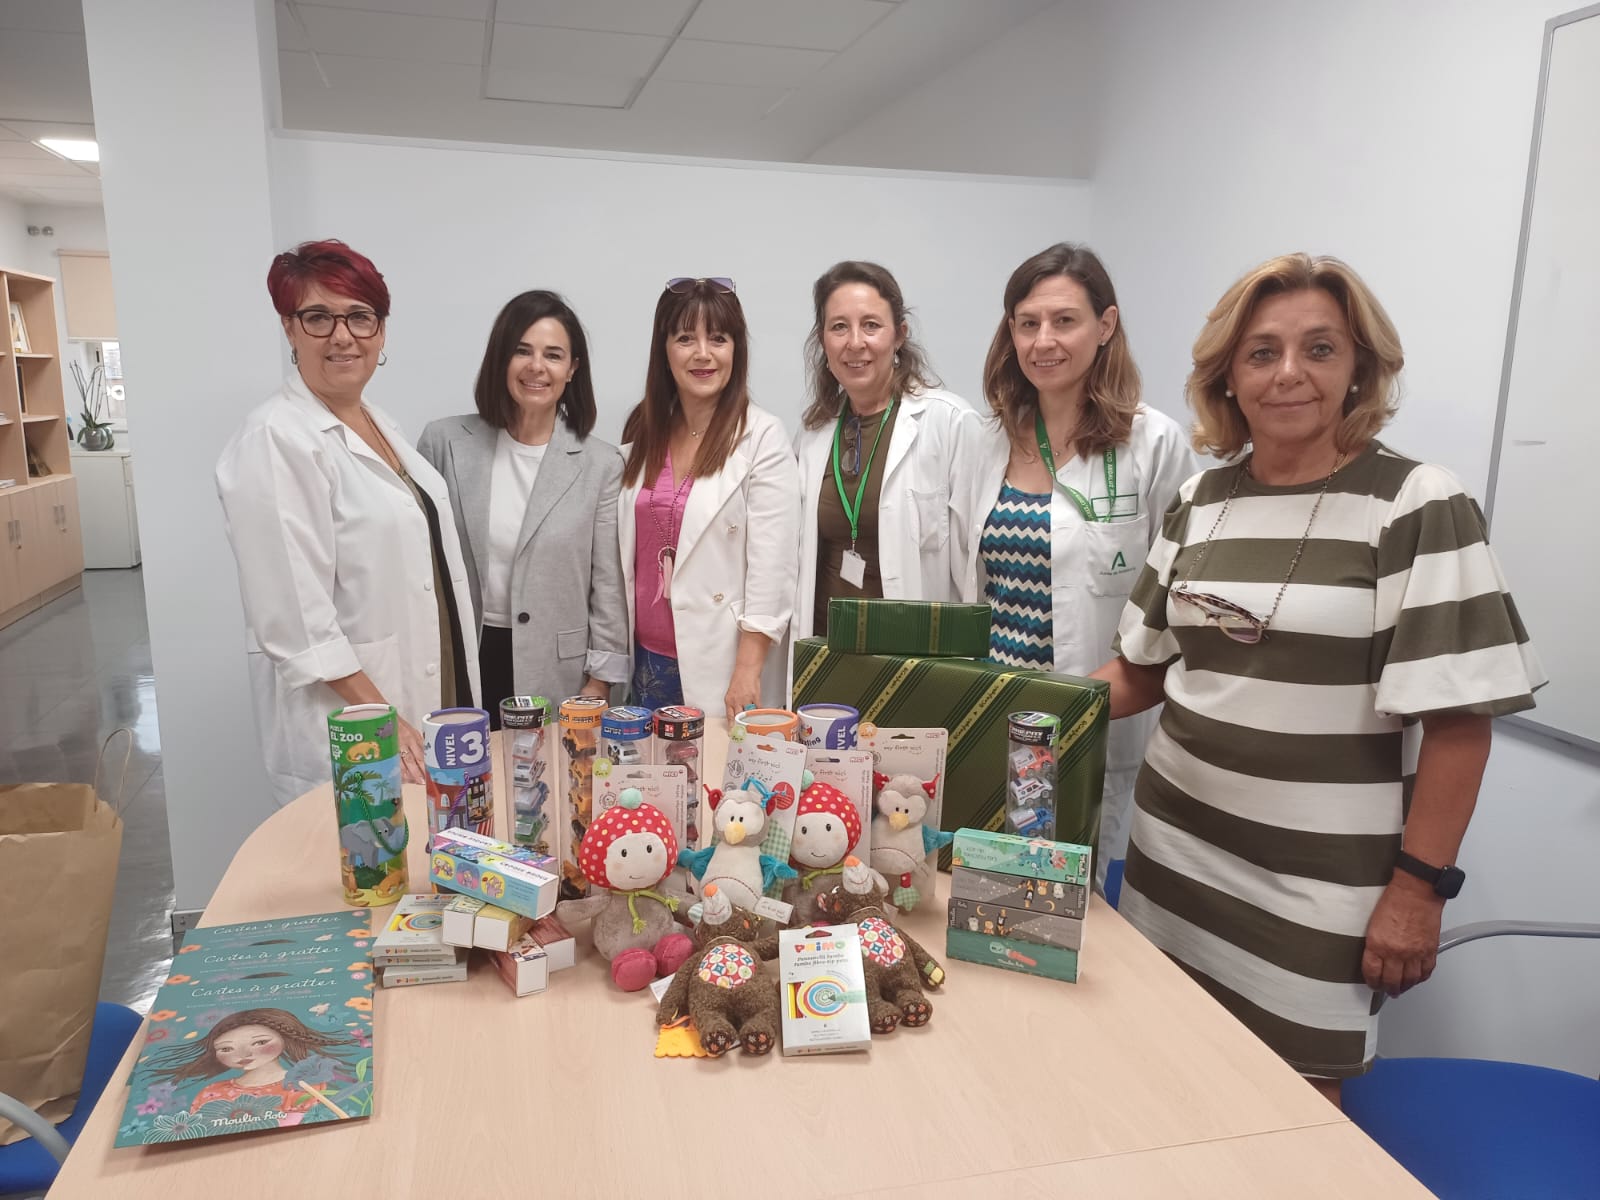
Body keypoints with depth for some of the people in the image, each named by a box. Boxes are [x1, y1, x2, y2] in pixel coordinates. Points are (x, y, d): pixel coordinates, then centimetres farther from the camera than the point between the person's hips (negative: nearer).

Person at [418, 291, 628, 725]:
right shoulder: (444, 442, 0)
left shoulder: (602, 464, -2)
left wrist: (598, 688, -3)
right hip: (458, 671, 1)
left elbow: (608, 588, -1)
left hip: (556, 673, -1)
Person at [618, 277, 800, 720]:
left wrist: (748, 671, -16)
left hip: (720, 666, -5)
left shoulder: (762, 436, -9)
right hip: (648, 658, 5)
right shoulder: (642, 430, 7)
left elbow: (772, 565, -13)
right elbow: (627, 548, 11)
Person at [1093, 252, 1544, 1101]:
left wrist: (1420, 886, -13)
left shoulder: (1416, 507, -10)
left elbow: (1459, 719, -11)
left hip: (1318, 884, -4)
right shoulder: (1199, 503, 5)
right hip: (1175, 850, 5)